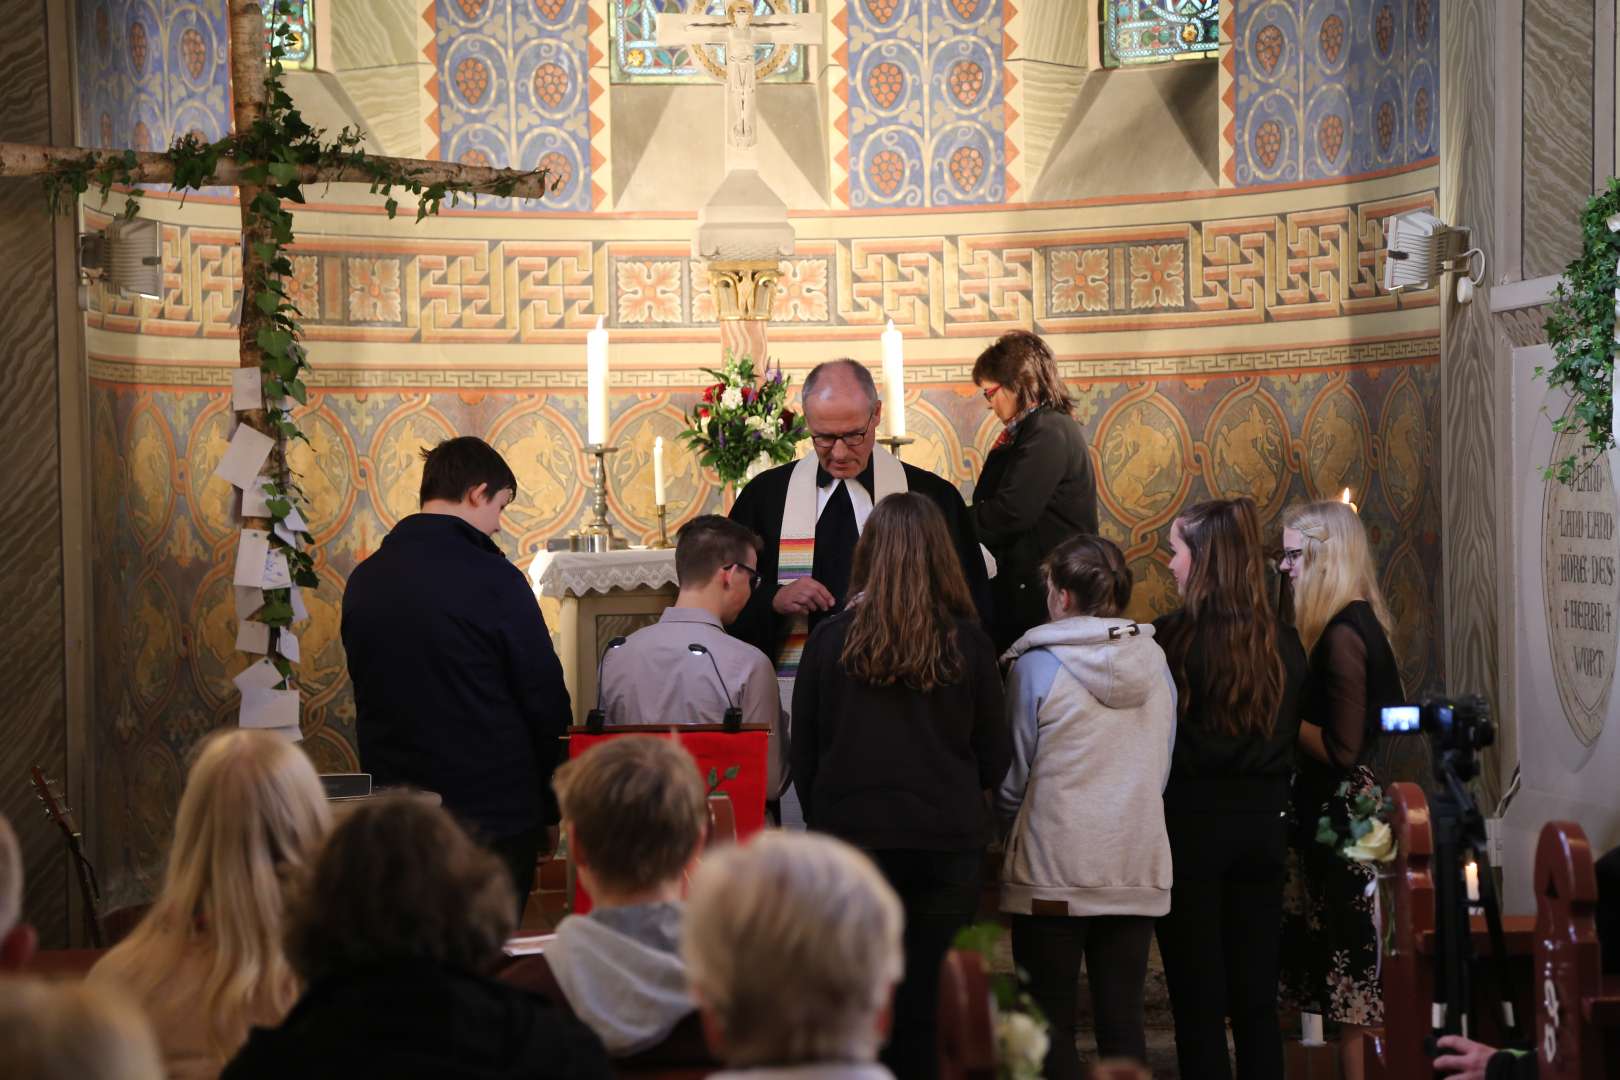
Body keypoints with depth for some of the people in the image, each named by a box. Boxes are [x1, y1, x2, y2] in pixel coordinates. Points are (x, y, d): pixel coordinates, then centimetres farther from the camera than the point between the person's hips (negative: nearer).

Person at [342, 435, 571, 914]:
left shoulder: (363, 581, 4)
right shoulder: (493, 579, -13)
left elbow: (368, 698, 12)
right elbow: (545, 699, -9)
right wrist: (550, 807, 3)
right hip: (495, 811, -5)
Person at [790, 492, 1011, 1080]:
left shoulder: (829, 640, -5)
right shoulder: (968, 643, -4)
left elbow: (803, 757, 2)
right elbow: (995, 759, 3)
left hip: (852, 837, 0)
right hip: (946, 848, 0)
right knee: (927, 1009, 5)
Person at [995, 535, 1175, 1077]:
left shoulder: (1037, 666, -9)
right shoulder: (1154, 662, 4)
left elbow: (1012, 781, -2)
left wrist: (1010, 824, 17)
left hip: (1054, 870, -4)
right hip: (1139, 866, 4)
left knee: (1051, 1024, 4)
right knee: (1123, 1021, 7)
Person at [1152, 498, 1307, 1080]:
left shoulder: (1176, 637, -13)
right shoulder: (1283, 643, 2)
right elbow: (1292, 739, 11)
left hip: (1192, 826, -5)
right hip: (1263, 827, 5)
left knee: (1198, 1006, 1)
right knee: (1256, 1002, 11)